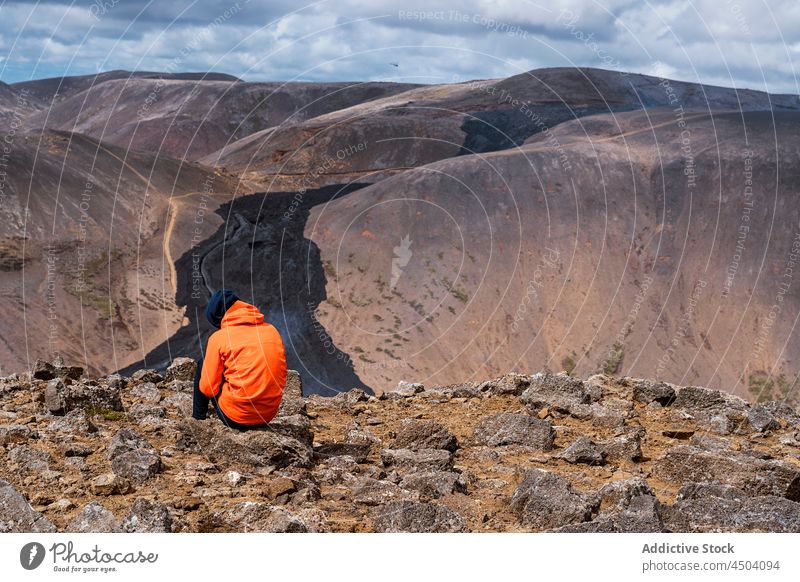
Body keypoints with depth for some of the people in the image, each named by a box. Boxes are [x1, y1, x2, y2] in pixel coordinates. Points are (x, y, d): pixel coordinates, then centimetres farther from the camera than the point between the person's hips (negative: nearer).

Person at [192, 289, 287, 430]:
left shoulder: (219, 338, -7)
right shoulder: (272, 330, 6)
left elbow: (208, 389, -4)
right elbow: (282, 377, 12)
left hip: (235, 418, -5)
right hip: (269, 415, 5)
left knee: (202, 364, 17)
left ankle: (198, 418, 24)